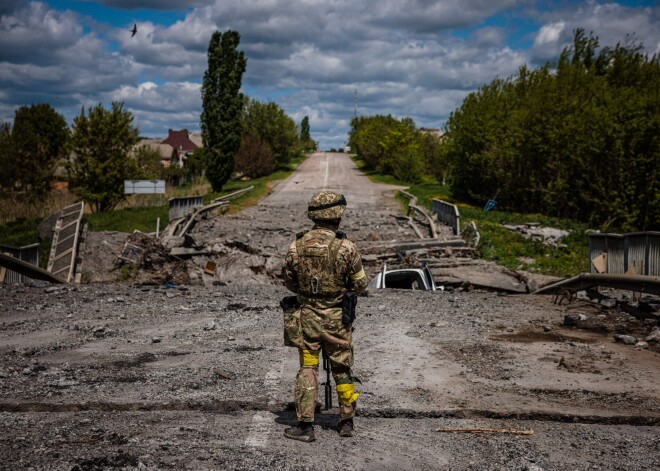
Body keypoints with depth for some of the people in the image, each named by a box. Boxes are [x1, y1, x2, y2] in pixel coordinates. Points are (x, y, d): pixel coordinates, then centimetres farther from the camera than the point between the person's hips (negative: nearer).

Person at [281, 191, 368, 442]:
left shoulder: (296, 246, -5)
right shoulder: (345, 247, -14)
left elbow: (289, 282, 6)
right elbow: (360, 285, -6)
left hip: (306, 316, 2)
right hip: (336, 318, -1)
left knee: (307, 369, 8)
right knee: (342, 370, 12)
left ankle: (305, 425, 6)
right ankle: (346, 422, 21)